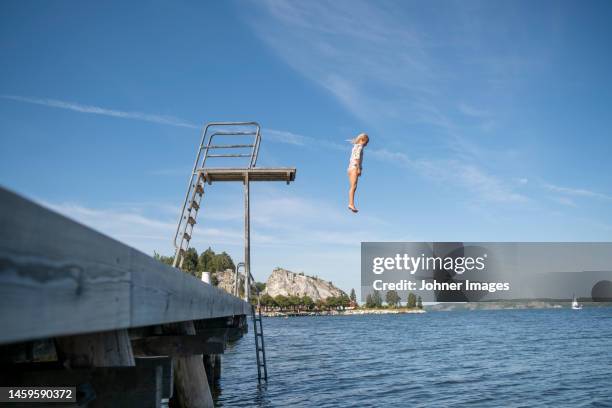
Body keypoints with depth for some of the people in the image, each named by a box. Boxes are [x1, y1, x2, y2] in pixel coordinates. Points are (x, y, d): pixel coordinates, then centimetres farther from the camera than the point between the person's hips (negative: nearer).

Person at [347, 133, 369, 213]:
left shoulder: (355, 146, 24)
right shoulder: (360, 146, -2)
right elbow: (357, 157, -15)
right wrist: (359, 168, -19)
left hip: (350, 167, 10)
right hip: (355, 167, -10)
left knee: (352, 187, 5)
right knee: (354, 186, -20)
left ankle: (350, 204, -1)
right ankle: (351, 204, -31)